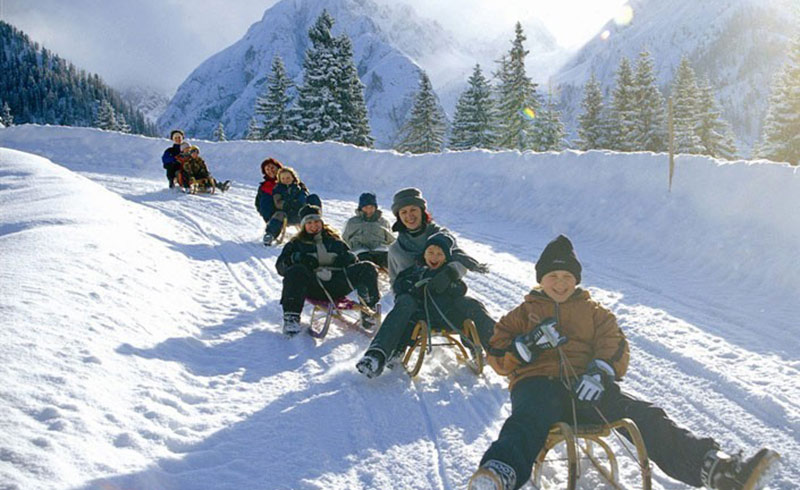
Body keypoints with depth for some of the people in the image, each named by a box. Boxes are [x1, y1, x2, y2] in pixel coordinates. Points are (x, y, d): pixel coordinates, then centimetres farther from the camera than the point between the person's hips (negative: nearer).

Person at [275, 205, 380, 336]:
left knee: (367, 269, -17)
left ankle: (368, 313, -13)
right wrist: (297, 258, -9)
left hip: (338, 283, 2)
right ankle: (291, 318, -37)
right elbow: (281, 265, 12)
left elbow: (351, 257, 26)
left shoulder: (334, 240, 30)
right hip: (313, 285, -2)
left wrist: (346, 257, 1)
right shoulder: (296, 243, 24)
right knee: (296, 271, -35)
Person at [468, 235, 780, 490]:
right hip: (538, 384, -3)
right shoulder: (524, 313, 25)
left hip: (586, 388, 3)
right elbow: (498, 357, 15)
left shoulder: (594, 311, 29)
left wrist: (601, 371, -10)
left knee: (644, 417, -23)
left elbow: (615, 346, 14)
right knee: (528, 420, -39)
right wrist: (529, 344, -8)